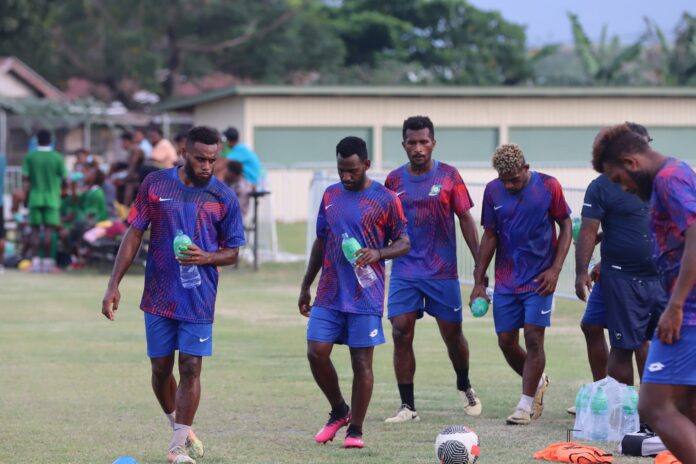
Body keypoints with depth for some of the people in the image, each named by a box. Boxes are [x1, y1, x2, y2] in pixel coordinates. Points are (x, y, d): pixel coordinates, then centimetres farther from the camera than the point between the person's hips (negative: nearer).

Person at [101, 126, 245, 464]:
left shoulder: (224, 198, -1)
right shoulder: (155, 185, -1)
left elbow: (232, 252, 6)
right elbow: (134, 234, 2)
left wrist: (206, 257, -17)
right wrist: (113, 286, -2)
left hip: (199, 299, -1)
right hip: (158, 296, 1)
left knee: (190, 369, -4)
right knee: (160, 368, 7)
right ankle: (178, 427, 30)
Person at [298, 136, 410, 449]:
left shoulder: (385, 199, -4)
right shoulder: (330, 196, 9)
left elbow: (404, 243, 0)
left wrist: (378, 253, -21)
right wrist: (305, 287, 17)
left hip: (365, 296, -4)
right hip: (329, 294, 4)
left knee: (361, 361, -1)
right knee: (317, 353, -4)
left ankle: (355, 430, 8)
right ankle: (339, 411, 19)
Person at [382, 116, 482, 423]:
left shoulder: (449, 176, -2)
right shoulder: (394, 180, 5)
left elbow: (465, 219, 0)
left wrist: (480, 263, -5)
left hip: (442, 271, -1)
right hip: (404, 271, 1)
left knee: (452, 333, 7)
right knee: (401, 333, -8)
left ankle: (464, 386, 36)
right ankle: (407, 406, -2)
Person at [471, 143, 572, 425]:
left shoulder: (548, 187, -8)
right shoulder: (493, 191, 1)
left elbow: (566, 227, 0)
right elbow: (490, 236, 8)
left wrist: (555, 269, -9)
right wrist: (479, 281, 5)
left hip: (539, 279, -4)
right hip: (505, 281, 4)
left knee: (533, 338, -9)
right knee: (506, 342, 4)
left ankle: (525, 406, -3)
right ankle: (538, 382, 29)